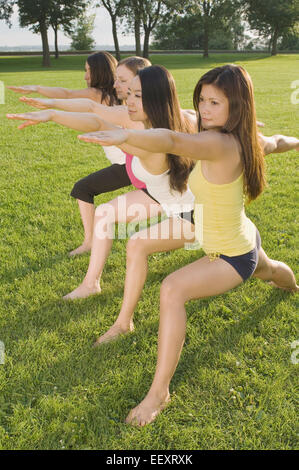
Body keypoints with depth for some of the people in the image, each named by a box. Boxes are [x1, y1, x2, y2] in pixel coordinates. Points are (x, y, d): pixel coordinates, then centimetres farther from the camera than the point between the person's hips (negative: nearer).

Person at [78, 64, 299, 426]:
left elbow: (173, 140, -57)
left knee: (173, 290, -28)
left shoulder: (219, 145, -36)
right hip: (244, 241, 10)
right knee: (267, 270, 43)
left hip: (233, 257, -10)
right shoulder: (244, 140, -9)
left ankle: (159, 392, -17)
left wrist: (125, 135, -74)